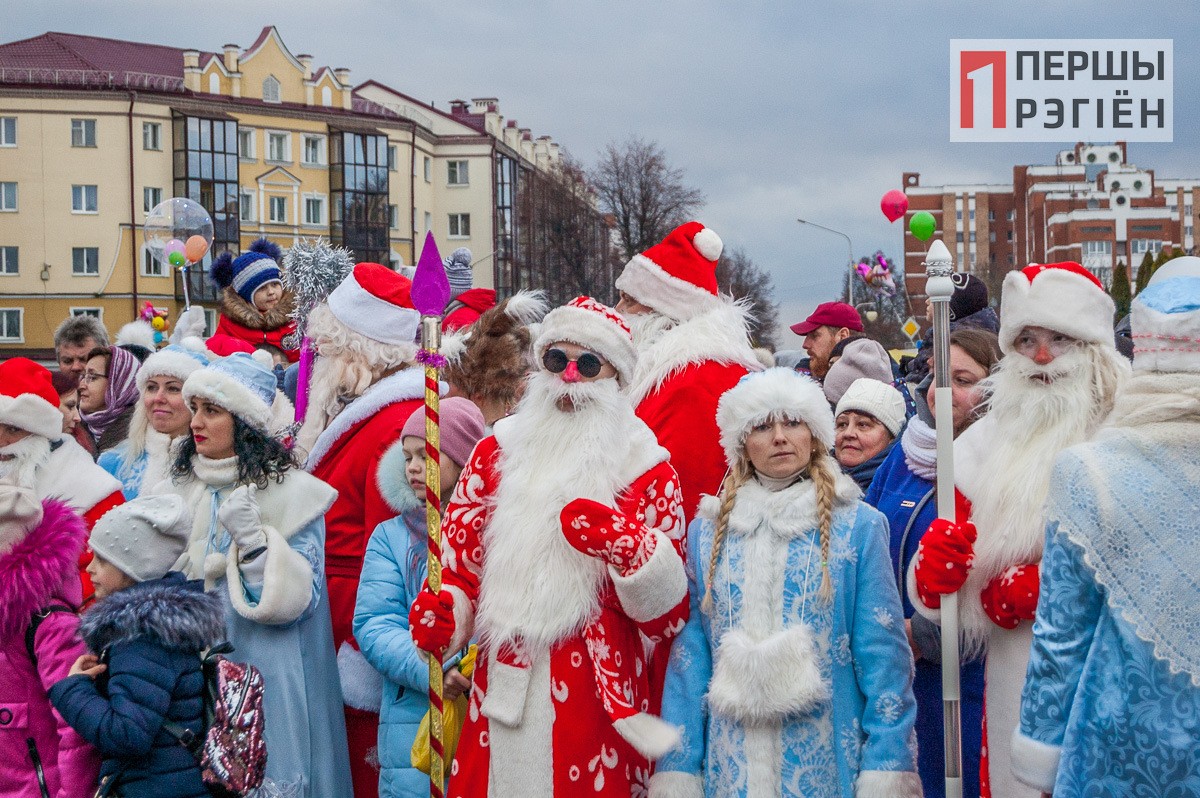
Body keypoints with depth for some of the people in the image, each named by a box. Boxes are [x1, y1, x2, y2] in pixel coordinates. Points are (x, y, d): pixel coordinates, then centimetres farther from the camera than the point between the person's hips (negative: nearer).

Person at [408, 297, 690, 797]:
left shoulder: (648, 470, 1)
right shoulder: (496, 452, 9)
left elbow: (668, 616, -3)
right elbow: (459, 567, 13)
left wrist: (625, 545, -19)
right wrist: (442, 616, -7)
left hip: (597, 703, -2)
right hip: (500, 695, 2)